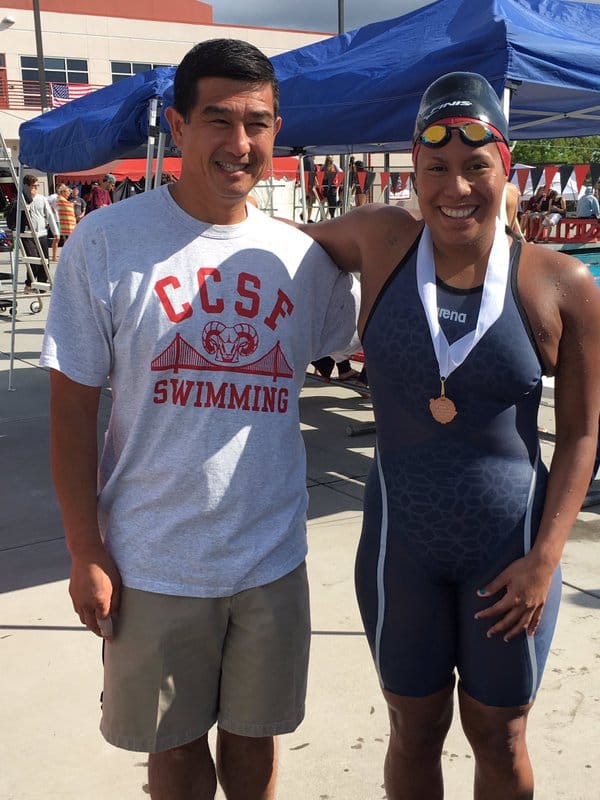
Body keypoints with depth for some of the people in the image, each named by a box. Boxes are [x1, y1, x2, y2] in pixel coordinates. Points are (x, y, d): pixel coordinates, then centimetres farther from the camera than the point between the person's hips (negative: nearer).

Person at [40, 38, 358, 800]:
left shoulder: (303, 257, -1)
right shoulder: (106, 242, -9)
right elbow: (72, 406, -7)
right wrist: (85, 551, -8)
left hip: (272, 558, 3)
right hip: (152, 564, -2)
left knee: (253, 737, 21)